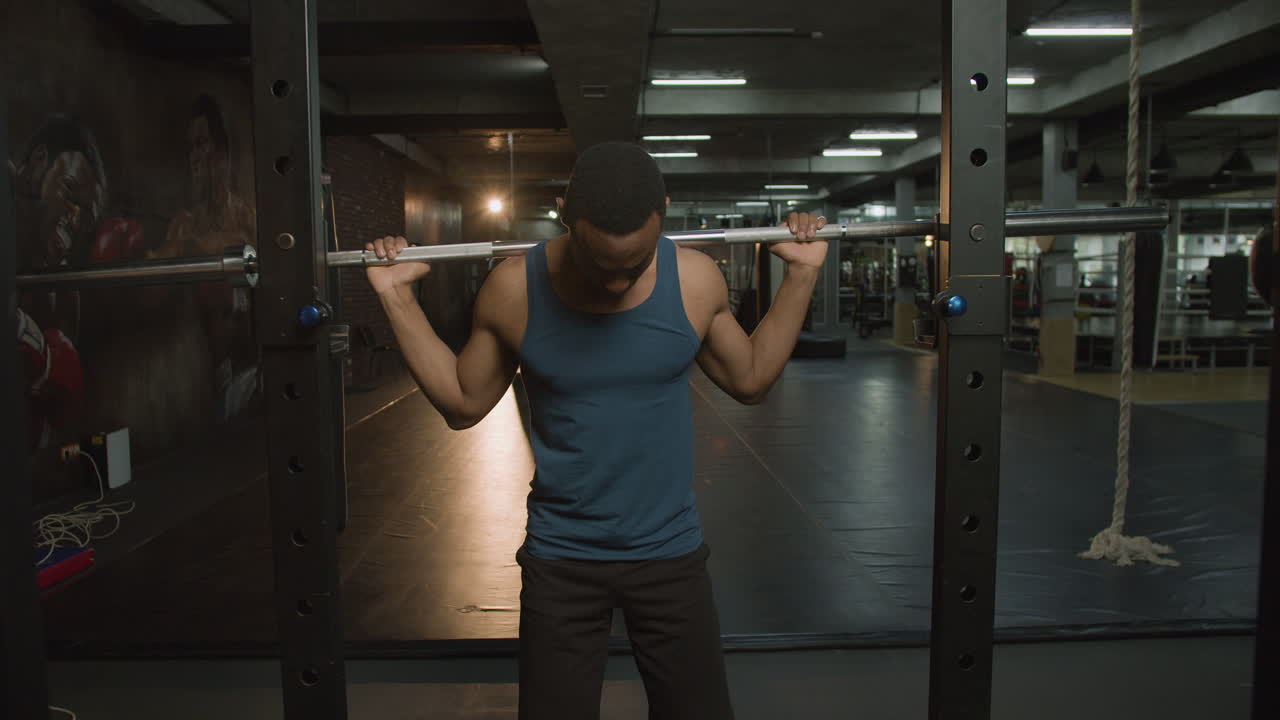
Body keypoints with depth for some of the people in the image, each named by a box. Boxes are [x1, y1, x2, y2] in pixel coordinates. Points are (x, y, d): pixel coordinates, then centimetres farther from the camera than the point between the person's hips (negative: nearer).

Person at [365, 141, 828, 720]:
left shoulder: (696, 279, -10)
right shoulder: (514, 290, -13)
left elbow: (750, 379, 5)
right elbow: (463, 404, 0)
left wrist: (802, 275, 0)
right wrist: (399, 298, -6)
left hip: (671, 552, 1)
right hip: (559, 560, 0)